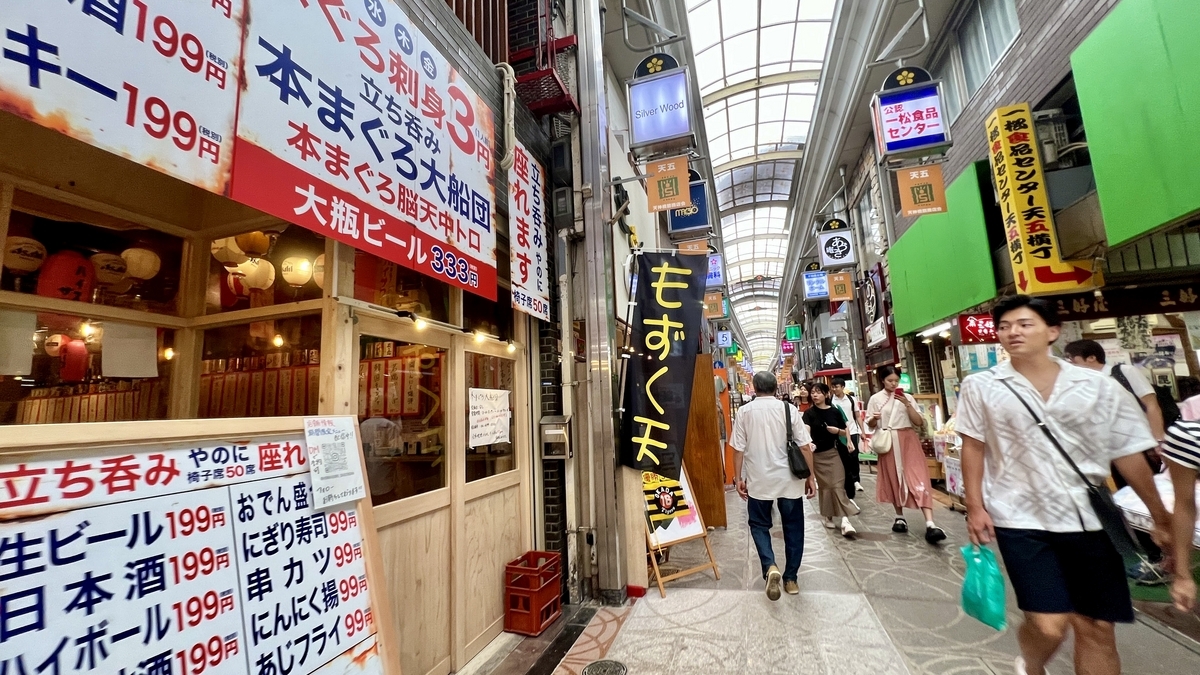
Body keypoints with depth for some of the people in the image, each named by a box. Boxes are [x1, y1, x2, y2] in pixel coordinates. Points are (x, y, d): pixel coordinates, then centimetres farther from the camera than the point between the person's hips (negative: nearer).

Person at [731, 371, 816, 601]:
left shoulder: (745, 411, -5)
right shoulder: (789, 409, -4)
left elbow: (738, 449, -5)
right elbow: (804, 446, -5)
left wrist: (738, 478, 3)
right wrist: (810, 477, 4)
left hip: (758, 481, -1)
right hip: (789, 479, 1)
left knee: (759, 525, 16)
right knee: (793, 528, 17)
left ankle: (770, 567, -5)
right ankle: (791, 578, 24)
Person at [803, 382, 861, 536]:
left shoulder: (834, 412, 0)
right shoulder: (809, 413, -6)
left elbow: (845, 433, 9)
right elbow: (806, 430, -22)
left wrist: (838, 431, -13)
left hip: (833, 453, 1)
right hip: (817, 455, -1)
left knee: (838, 486, -6)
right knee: (824, 486, 8)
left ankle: (844, 520, -8)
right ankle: (828, 516, 23)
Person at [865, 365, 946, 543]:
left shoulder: (907, 397, 4)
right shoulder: (875, 399, 2)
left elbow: (919, 422, -1)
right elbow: (870, 425, 5)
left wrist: (908, 405, -14)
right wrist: (874, 419, -17)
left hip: (908, 440, 0)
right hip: (888, 443, 0)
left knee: (918, 478, -9)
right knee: (893, 479, 9)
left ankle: (930, 524, -13)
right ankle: (900, 517, 25)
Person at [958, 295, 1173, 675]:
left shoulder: (1099, 387, 0)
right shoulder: (980, 387, -4)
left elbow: (1128, 454, 7)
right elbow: (973, 447, 0)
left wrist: (1161, 518, 8)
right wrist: (975, 506, -5)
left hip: (1090, 521, 3)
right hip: (1021, 520, -2)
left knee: (1097, 627, 10)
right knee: (1049, 625, -5)